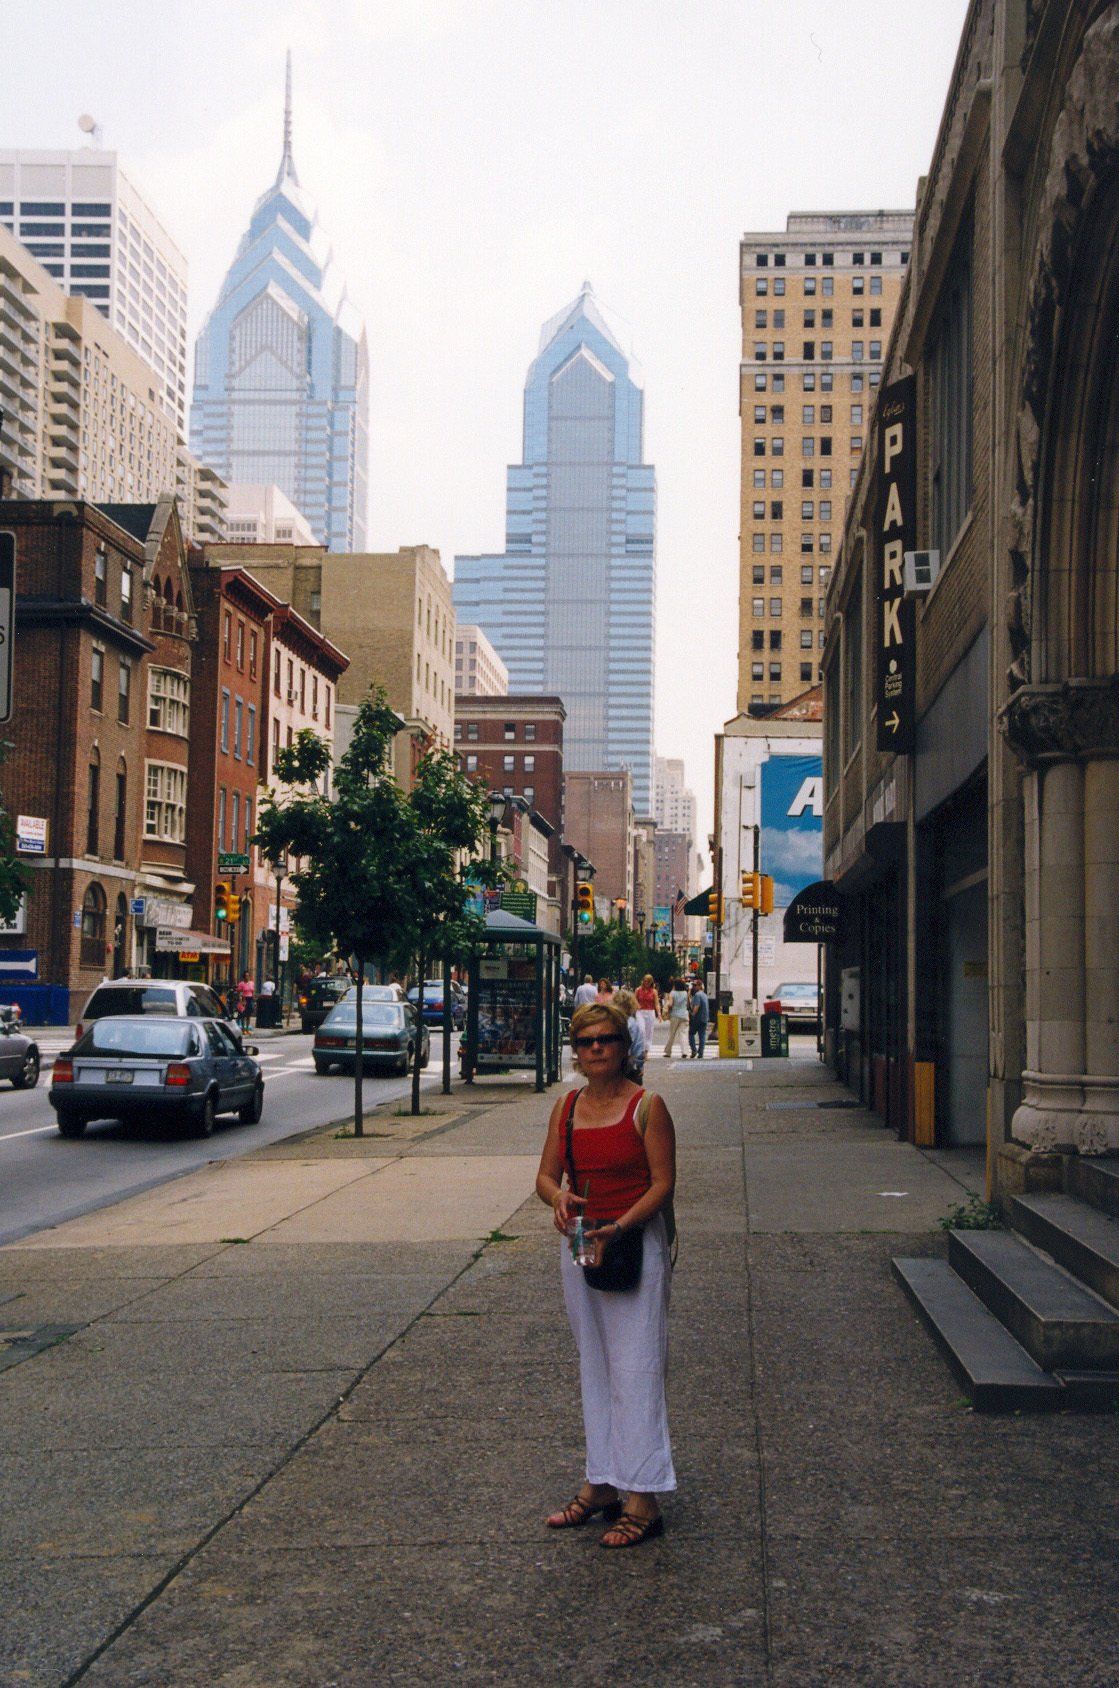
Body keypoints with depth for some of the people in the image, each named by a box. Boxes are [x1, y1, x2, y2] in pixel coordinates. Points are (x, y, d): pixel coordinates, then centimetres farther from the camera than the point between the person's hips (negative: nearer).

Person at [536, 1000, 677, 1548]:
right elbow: (546, 1174, 9)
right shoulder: (566, 1107, 8)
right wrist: (559, 1198, -15)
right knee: (593, 1370, 13)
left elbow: (663, 1183, -10)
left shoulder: (647, 1107, -8)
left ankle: (642, 1500, 0)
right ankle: (600, 1485, 23)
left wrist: (618, 1227, -22)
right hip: (578, 1243, 6)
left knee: (634, 1371, -5)